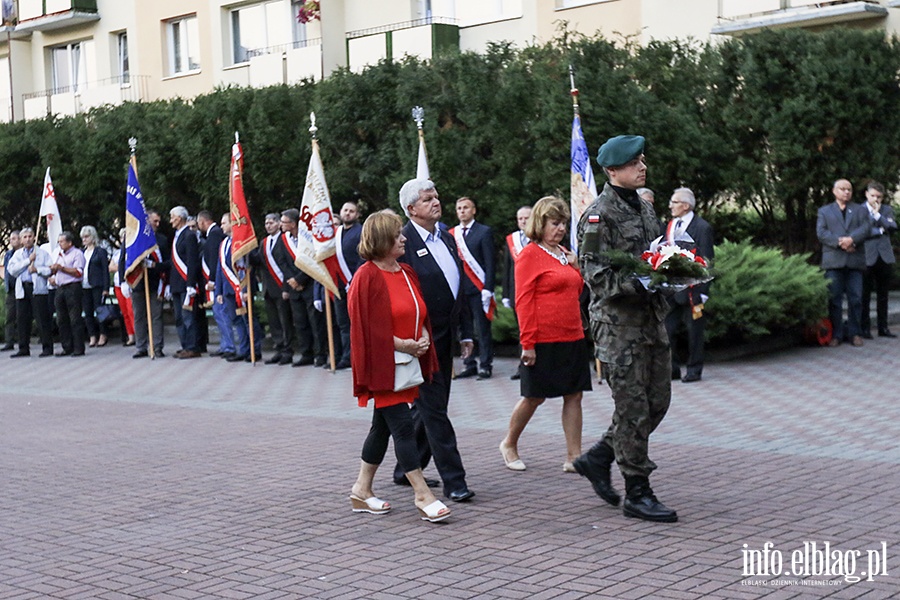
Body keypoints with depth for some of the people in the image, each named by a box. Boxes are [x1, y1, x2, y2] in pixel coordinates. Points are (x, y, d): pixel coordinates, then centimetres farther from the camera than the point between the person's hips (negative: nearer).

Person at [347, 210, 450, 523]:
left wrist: (423, 337, -2)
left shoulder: (407, 272, 11)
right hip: (383, 364, -8)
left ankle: (362, 490, 22)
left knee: (383, 426, 13)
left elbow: (420, 314, 18)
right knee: (404, 427, -8)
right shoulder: (367, 277, -13)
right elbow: (366, 325, -16)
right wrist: (402, 344, -17)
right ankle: (423, 495, -6)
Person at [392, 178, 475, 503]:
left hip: (444, 336, 8)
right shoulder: (403, 242, -14)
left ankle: (407, 470, 27)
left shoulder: (447, 238, 13)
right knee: (434, 409, -3)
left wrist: (466, 331, 15)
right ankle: (453, 480, 1)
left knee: (429, 407, 15)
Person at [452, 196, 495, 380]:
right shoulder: (451, 234, 12)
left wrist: (488, 288, -11)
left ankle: (485, 365, 4)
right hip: (459, 289, 4)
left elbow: (490, 263, -3)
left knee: (483, 328, -1)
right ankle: (470, 364, 11)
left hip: (478, 289, -4)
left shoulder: (484, 232, 2)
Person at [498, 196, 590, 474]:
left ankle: (574, 456, 9)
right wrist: (527, 343, -17)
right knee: (535, 397, 3)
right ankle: (509, 444, 24)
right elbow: (523, 301, -13)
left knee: (573, 396, 5)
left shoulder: (564, 254, 14)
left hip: (573, 337, 7)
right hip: (544, 340, -7)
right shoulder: (530, 254, -9)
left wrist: (573, 266, 5)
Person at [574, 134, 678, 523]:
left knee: (657, 401, 11)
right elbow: (596, 275, -17)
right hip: (618, 321, -8)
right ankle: (637, 493, 7)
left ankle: (598, 458, 26)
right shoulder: (599, 215, -11)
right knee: (633, 407, -3)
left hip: (652, 317, 8)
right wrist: (640, 283, -26)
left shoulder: (645, 209, 15)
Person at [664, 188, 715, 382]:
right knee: (666, 330, 4)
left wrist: (702, 292, -13)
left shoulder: (702, 228, -8)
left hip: (691, 289, -6)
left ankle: (694, 370, 17)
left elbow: (706, 261, -9)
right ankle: (672, 369, 15)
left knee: (694, 330, 5)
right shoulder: (670, 225, 11)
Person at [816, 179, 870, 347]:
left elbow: (866, 228, 2)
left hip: (855, 260, 1)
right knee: (834, 299, -2)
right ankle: (836, 334, 2)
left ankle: (855, 333, 6)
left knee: (855, 298, -1)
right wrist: (839, 243, -13)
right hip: (833, 260, -1)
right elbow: (821, 232, 1)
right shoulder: (824, 211, 16)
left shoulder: (860, 210, 19)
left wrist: (851, 239, -17)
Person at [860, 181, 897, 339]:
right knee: (865, 295, -2)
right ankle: (865, 328, 3)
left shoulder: (887, 210, 13)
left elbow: (893, 228, -3)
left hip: (885, 258, 4)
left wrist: (877, 214, -9)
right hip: (867, 258, -4)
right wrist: (880, 231, -8)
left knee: (883, 295, 8)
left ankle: (883, 327, 13)